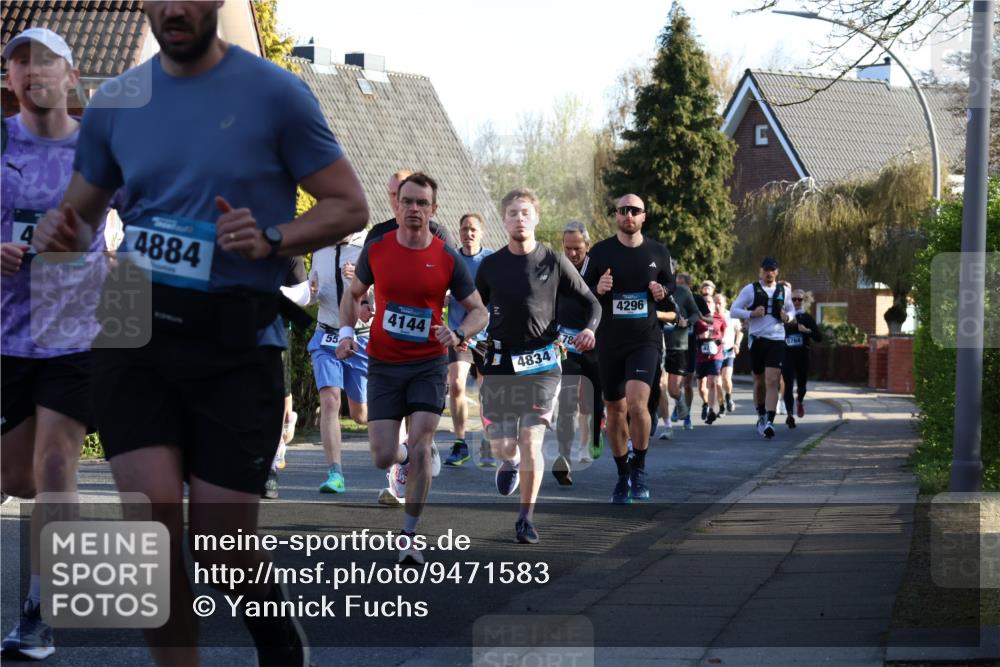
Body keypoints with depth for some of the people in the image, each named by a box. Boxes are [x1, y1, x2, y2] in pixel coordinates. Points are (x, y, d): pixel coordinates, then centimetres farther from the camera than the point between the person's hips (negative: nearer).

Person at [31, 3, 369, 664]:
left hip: (233, 342, -3)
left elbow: (351, 206, 1)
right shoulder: (115, 101, 9)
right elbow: (81, 212, 20)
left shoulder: (276, 93, -2)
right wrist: (60, 232, -5)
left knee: (222, 551, 0)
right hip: (134, 334, 3)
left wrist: (272, 239, -17)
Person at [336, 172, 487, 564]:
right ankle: (402, 459, 36)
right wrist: (347, 332, -1)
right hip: (383, 365, 1)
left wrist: (458, 334, -18)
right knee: (383, 457, -4)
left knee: (420, 446, -15)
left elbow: (478, 311, 2)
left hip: (428, 363, -1)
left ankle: (409, 536, -2)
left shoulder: (448, 259, -5)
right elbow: (353, 294, 15)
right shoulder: (376, 250, -2)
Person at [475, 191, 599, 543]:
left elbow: (591, 303, 4)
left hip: (542, 362, -2)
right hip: (500, 362, 2)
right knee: (502, 446, 2)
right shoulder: (490, 266, 4)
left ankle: (526, 519, 4)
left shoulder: (554, 262, -2)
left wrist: (588, 330, -16)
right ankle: (510, 461, 42)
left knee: (531, 441, -11)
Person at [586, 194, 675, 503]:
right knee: (615, 409, 9)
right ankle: (623, 475, 25)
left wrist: (663, 292, -6)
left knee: (637, 402, -21)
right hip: (609, 341, 1)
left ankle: (639, 469, -3)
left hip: (645, 339, -1)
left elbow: (672, 285, 18)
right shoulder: (600, 252, 2)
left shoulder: (658, 252, 5)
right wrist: (598, 290, -15)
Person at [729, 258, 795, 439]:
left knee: (772, 381, -14)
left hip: (777, 340, 0)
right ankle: (761, 416, 32)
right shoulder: (751, 289, 1)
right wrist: (751, 314, -16)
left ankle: (769, 422, -22)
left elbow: (791, 310, 25)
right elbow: (733, 310, 0)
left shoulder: (782, 291, 10)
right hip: (757, 340, 0)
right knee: (759, 380, 11)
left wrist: (788, 316, 1)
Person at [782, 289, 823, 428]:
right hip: (787, 355, -1)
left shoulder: (807, 318, 4)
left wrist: (807, 331, -17)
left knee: (801, 385, 12)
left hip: (802, 356, 1)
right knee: (788, 385, -12)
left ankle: (800, 401, 46)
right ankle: (789, 414, -12)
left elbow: (819, 337, -1)